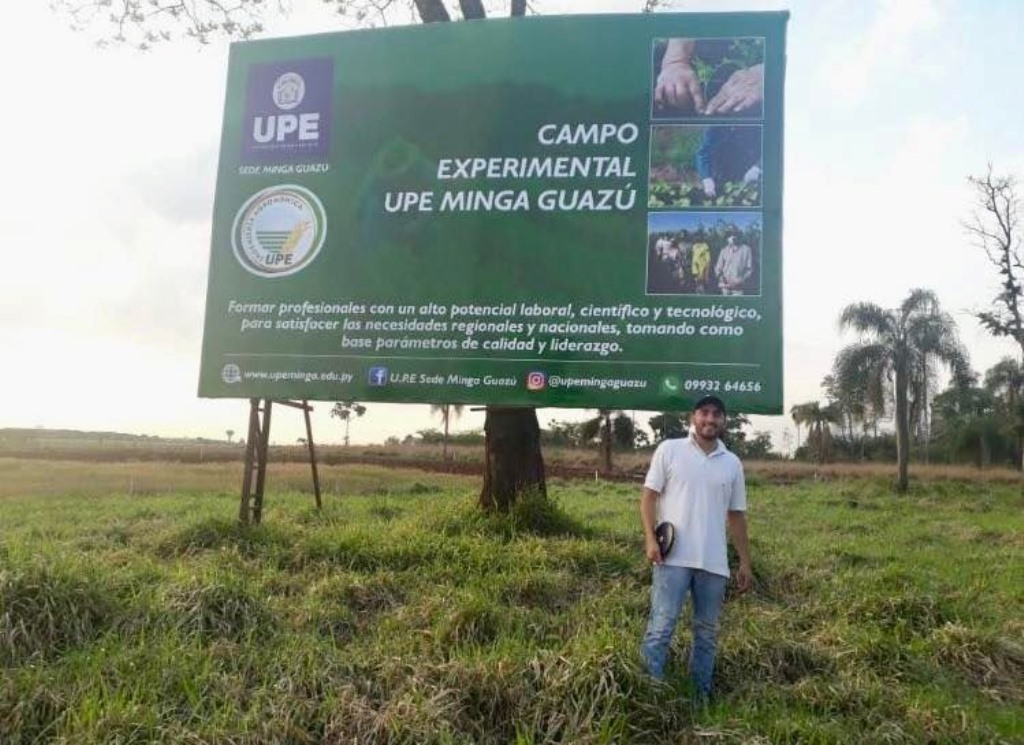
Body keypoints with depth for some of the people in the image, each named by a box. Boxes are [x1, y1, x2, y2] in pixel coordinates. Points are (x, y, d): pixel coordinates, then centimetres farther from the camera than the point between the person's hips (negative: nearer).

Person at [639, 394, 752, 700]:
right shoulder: (669, 449, 1)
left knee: (707, 632, 12)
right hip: (674, 558, -4)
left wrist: (745, 563, 11)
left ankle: (701, 695, 24)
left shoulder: (732, 464, 11)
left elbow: (736, 516, 14)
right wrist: (650, 538, -13)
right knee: (661, 628, -5)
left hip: (714, 562, 4)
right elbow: (649, 496, -1)